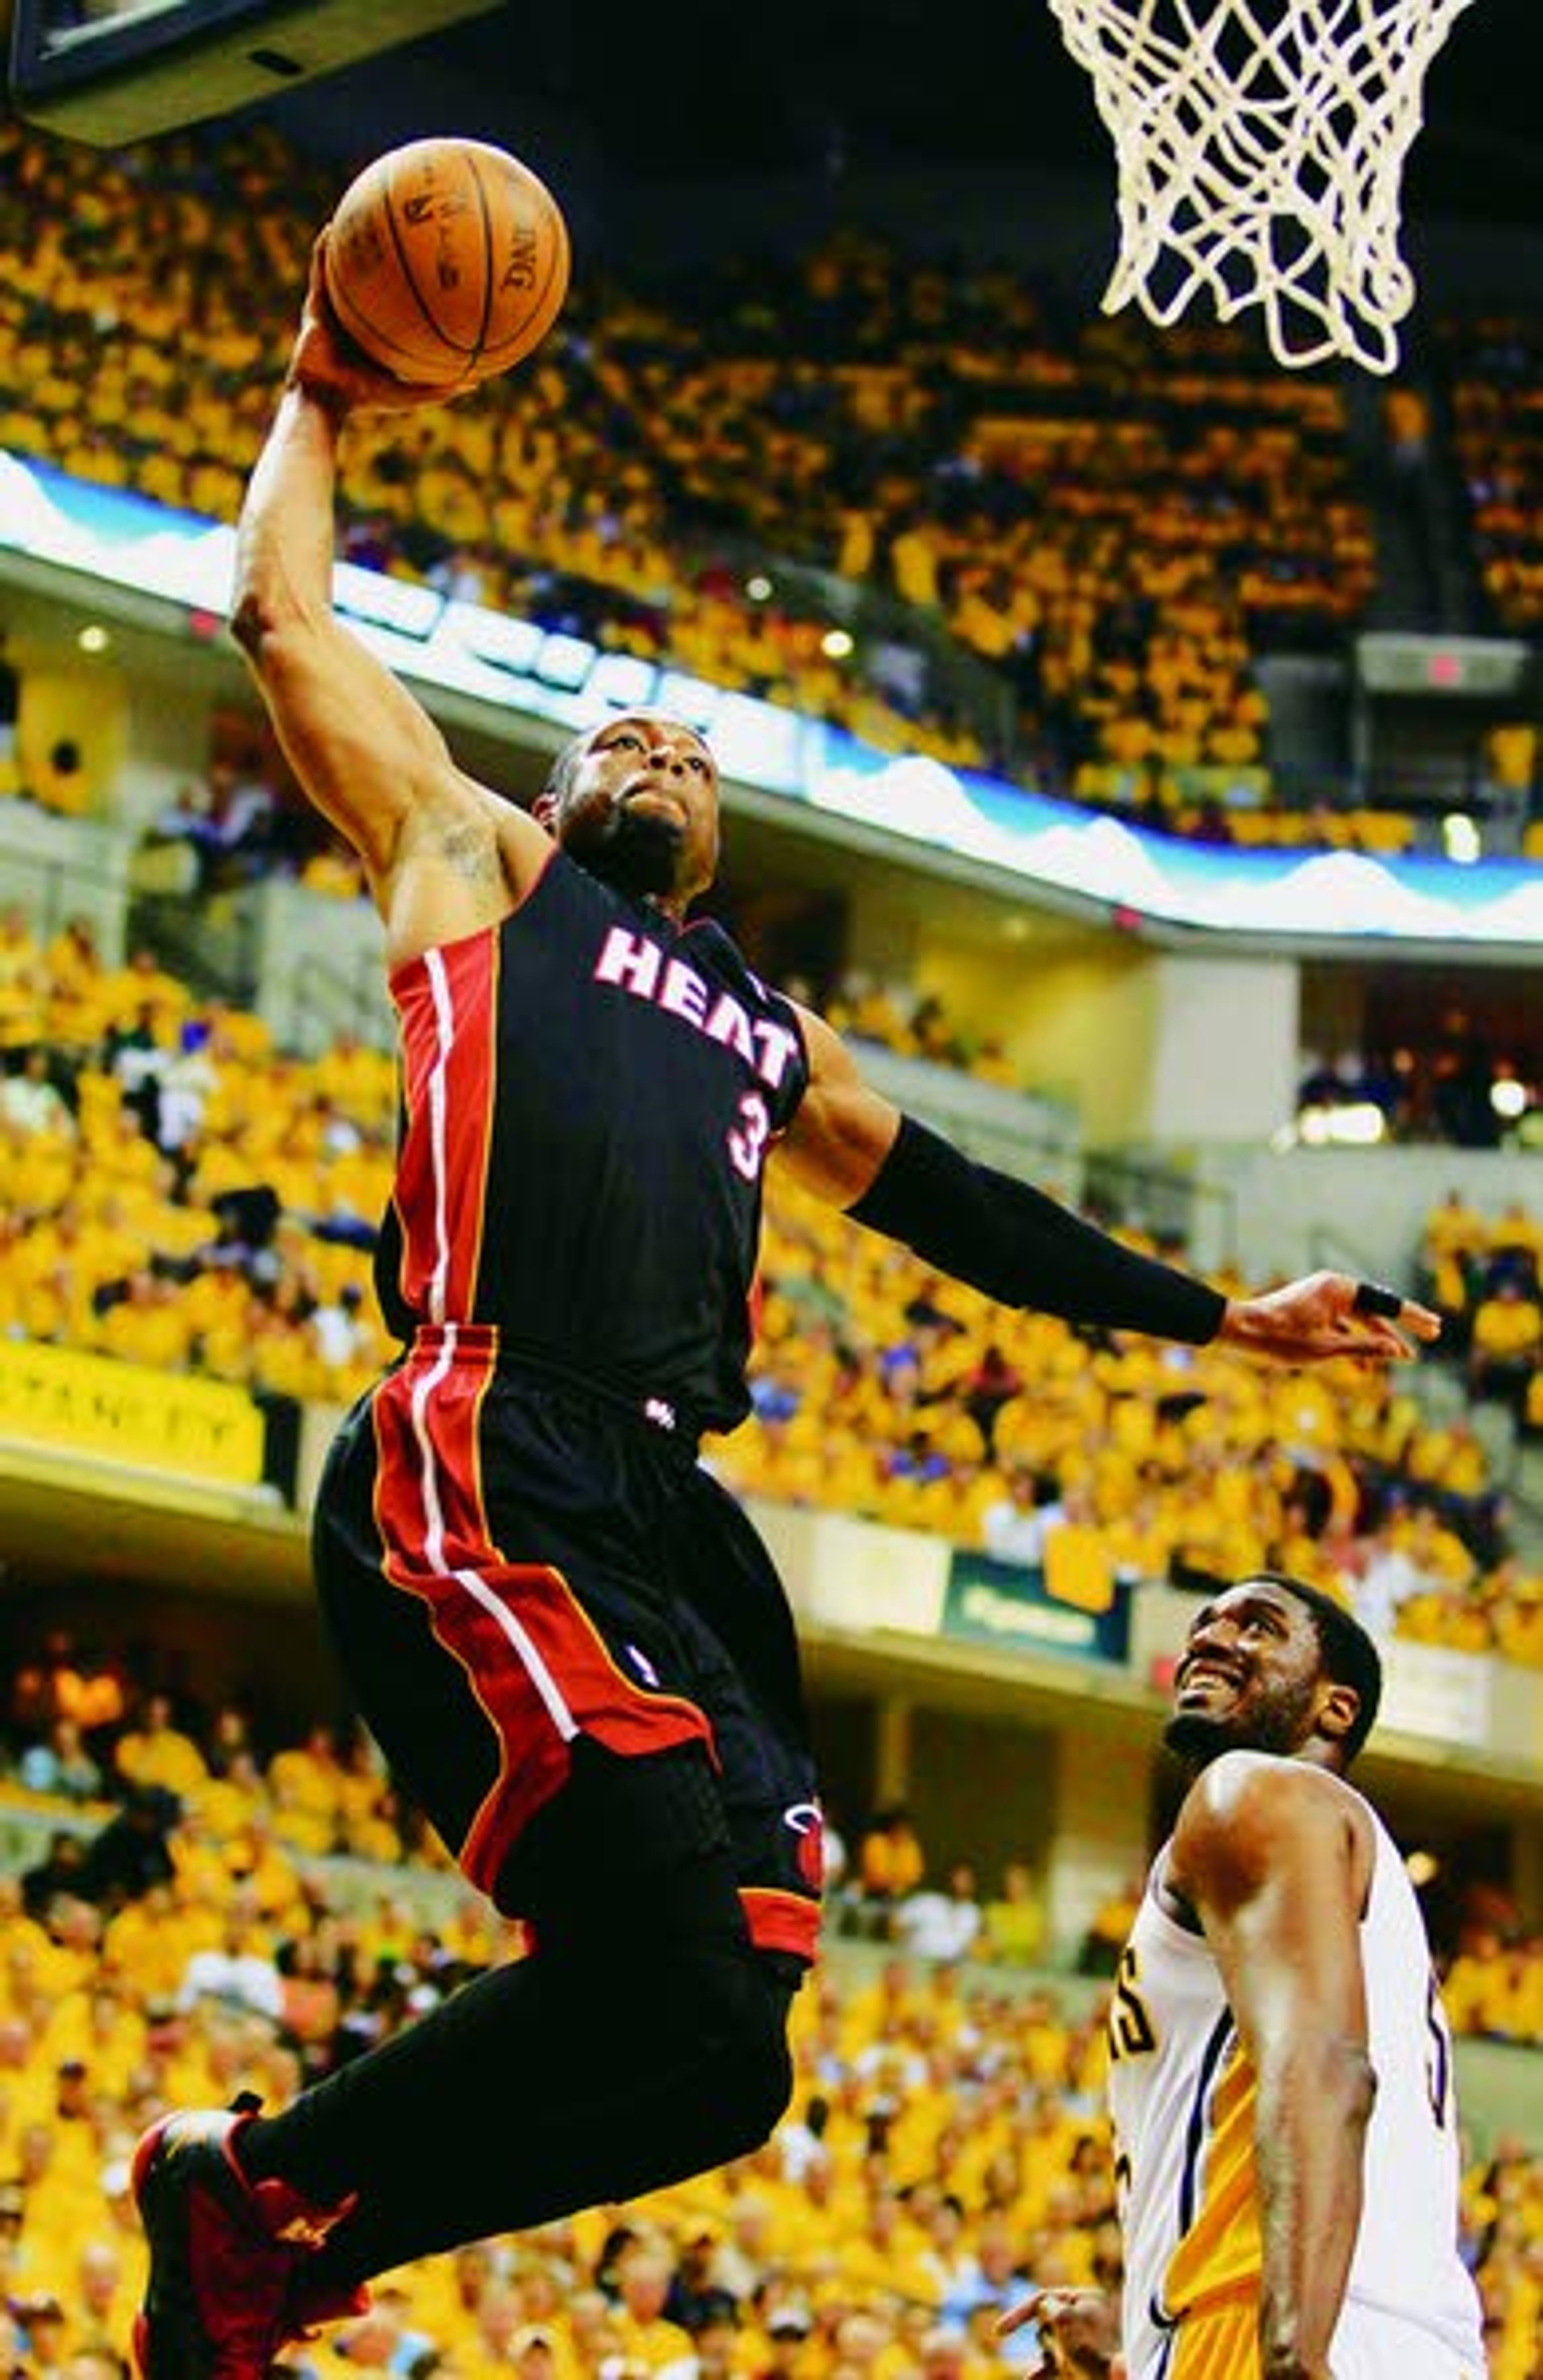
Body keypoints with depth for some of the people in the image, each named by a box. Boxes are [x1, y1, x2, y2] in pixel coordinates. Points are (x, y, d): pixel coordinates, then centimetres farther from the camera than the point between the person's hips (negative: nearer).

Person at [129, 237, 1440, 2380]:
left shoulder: (773, 1041, 36)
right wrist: (320, 403, 31)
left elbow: (955, 1202, 44)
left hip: (674, 1517, 7)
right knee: (685, 1986, -23)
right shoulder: (479, 865, 21)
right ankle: (259, 2181, -2)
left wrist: (1217, 1319, 46)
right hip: (488, 1471, -7)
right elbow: (284, 614, 20)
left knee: (707, 2048, -8)